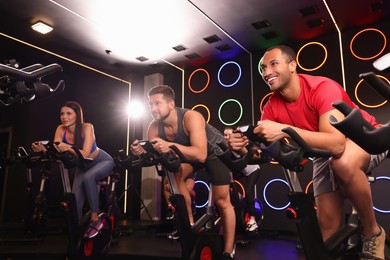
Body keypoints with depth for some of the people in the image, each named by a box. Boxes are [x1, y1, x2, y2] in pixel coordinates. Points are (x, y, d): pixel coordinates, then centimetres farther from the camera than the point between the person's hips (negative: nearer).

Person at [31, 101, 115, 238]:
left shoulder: (87, 127, -29)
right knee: (75, 200, -8)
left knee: (88, 178, -35)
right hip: (83, 166, 5)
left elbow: (85, 154, -38)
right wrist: (42, 148, -43)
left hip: (102, 162, -5)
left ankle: (95, 219, -22)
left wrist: (68, 148, -54)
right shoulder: (61, 129, -16)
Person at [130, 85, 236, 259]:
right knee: (173, 174, -21)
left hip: (216, 151, -5)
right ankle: (190, 223, -4)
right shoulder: (155, 127, -20)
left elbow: (201, 155, -47)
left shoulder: (191, 117, -38)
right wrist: (141, 151, -39)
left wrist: (171, 146, -59)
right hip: (189, 151, 5)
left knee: (222, 201, -5)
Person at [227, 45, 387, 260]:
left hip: (365, 137, -5)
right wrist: (242, 147, -41)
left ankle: (372, 233, -14)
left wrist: (284, 130, -52)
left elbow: (336, 144, -44)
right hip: (326, 153, 5)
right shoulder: (272, 106, -15)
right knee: (327, 222, -1)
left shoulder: (323, 88, -32)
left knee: (344, 163, -39)